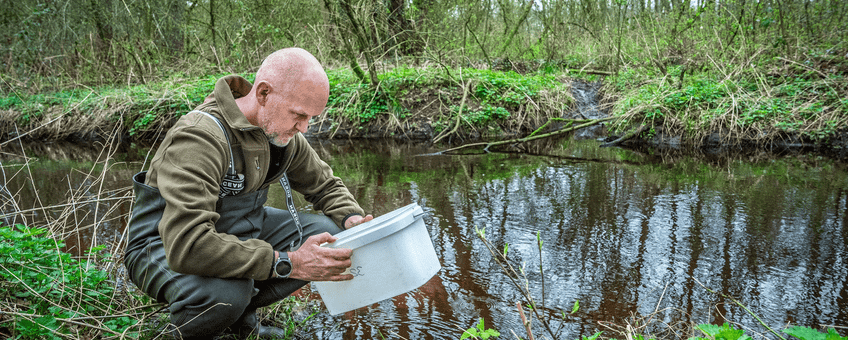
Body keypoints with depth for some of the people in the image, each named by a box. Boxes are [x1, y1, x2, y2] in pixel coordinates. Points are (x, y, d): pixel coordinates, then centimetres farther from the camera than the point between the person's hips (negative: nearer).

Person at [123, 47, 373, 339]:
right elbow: (186, 244, -41)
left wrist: (352, 218, -14)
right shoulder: (200, 137, -31)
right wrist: (287, 264, -41)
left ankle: (240, 315, 1)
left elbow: (326, 185, 10)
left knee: (326, 233, -11)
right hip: (165, 244, -7)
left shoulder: (282, 131, -6)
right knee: (226, 292, -39)